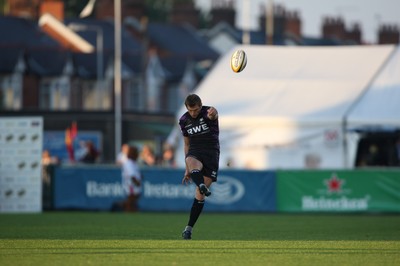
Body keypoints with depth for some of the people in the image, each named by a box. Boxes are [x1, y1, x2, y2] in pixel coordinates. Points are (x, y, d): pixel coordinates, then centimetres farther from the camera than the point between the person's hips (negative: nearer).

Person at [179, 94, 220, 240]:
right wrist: (188, 169, 18)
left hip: (211, 152, -3)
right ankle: (201, 186, -66)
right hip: (195, 152, 3)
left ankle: (189, 228, 2)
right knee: (191, 162, -38)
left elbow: (213, 114, -34)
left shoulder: (208, 113, -7)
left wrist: (213, 114, -61)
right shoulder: (184, 120, 8)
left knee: (200, 195, -6)